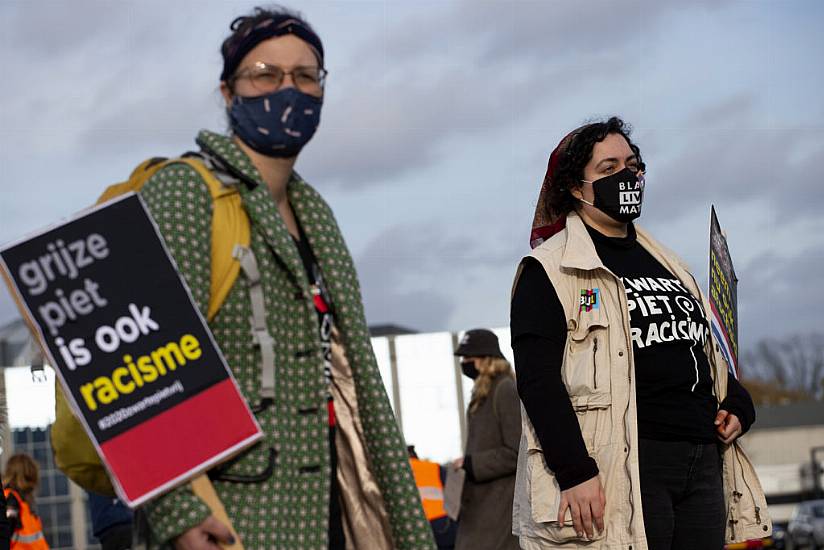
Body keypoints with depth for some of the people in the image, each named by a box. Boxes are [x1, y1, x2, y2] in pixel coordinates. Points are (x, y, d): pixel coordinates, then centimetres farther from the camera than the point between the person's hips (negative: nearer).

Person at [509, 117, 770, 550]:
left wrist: (737, 404, 10)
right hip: (622, 471, -7)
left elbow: (707, 351, 32)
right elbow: (538, 380, -11)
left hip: (702, 463, 7)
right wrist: (575, 474, -20)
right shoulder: (549, 269, -1)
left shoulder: (668, 266, 23)